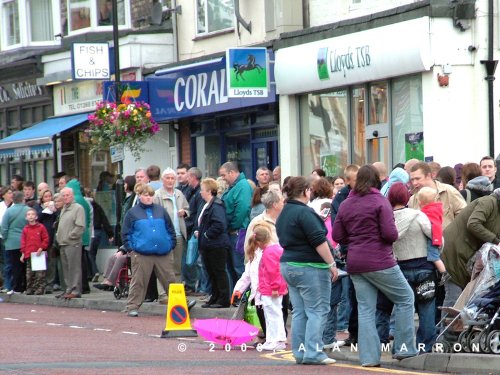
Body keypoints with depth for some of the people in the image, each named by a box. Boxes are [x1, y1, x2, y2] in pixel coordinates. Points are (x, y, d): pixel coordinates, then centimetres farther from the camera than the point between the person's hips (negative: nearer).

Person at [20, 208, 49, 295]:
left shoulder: (41, 227, -1)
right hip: (29, 255, 3)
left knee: (40, 273, -4)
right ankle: (30, 289, 13)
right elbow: (23, 242, 11)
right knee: (29, 273, 6)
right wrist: (23, 253, 7)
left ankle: (40, 288, 2)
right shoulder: (25, 229, 9)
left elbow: (45, 239, 0)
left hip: (39, 254, -3)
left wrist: (41, 248, -11)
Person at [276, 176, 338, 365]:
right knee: (317, 311, -6)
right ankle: (312, 353, -11)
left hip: (287, 265, 9)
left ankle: (299, 353, 9)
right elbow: (319, 240, -19)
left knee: (299, 312, 10)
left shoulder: (284, 213, 13)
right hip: (309, 267, -9)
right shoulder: (304, 212, -15)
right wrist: (331, 264, -15)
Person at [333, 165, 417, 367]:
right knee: (405, 298, 9)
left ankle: (369, 356, 5)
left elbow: (337, 236, 8)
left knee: (365, 309, 8)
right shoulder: (380, 201, -9)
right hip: (379, 262, -6)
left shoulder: (346, 204, 8)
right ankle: (404, 348, 6)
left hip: (355, 264, 6)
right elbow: (390, 234, -16)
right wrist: (394, 236, 5)